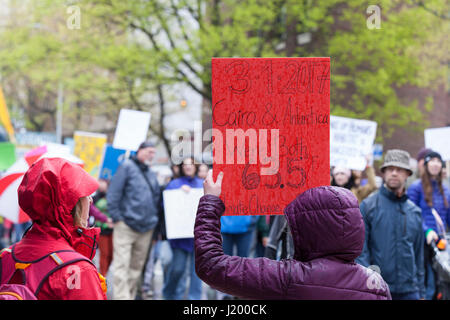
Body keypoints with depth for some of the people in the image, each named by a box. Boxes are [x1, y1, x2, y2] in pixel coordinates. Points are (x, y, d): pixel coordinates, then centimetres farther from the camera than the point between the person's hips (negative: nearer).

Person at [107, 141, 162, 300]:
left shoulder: (151, 174, 19)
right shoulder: (127, 167, -2)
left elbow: (157, 198, 26)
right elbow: (113, 193, -8)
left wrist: (155, 220, 16)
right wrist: (117, 217, -12)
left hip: (146, 228, 7)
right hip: (126, 226, -7)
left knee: (137, 267, 10)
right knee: (122, 265, -10)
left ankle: (131, 296, 17)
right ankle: (121, 296, -15)